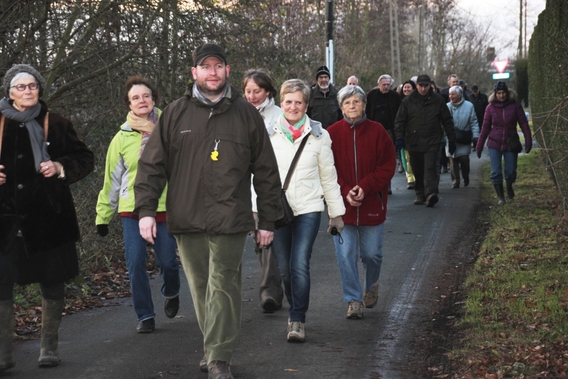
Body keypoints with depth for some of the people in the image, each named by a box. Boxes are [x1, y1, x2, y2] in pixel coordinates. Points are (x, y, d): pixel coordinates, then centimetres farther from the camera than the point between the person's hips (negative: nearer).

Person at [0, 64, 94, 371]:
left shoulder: (55, 124, 2)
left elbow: (85, 159, 7)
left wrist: (60, 167, -11)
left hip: (47, 217, 0)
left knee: (51, 283, 8)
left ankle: (49, 346, 22)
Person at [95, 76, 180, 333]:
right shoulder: (123, 137, 5)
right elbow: (112, 179, 10)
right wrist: (103, 215, 11)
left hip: (165, 207, -1)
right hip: (132, 209, 1)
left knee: (167, 261, 3)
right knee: (135, 263, -3)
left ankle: (171, 294, 36)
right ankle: (145, 316, 11)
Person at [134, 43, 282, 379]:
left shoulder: (246, 114, 6)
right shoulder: (176, 113, 8)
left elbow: (266, 171, 8)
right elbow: (152, 163, 7)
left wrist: (268, 220, 6)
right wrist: (146, 209, -2)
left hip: (229, 220, -2)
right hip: (186, 219, 2)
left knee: (222, 286, -7)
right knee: (200, 289, 9)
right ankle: (216, 349, 22)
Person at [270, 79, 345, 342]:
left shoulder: (318, 135, 4)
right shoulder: (268, 134, 3)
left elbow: (328, 175, 10)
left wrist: (336, 212, 11)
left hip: (308, 209, -1)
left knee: (300, 265, -14)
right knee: (285, 268, 7)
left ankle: (297, 321, -9)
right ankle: (295, 310, 29)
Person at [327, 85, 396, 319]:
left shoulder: (377, 132, -2)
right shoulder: (332, 134, -3)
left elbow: (387, 167, -3)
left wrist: (365, 187, -16)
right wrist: (344, 192, -16)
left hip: (372, 205, 0)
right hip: (342, 206, 0)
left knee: (372, 253, 9)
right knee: (346, 255, -2)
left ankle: (371, 285, 40)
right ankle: (354, 300, 10)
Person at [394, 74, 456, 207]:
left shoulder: (437, 100, 3)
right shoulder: (408, 101, 3)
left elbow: (447, 121, 9)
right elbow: (399, 120, 4)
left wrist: (452, 140, 8)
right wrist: (400, 137, -8)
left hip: (432, 142, -2)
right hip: (413, 141, 2)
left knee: (430, 168, -16)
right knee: (417, 171, 8)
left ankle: (431, 193, -25)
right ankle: (420, 194, 19)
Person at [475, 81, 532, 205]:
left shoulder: (515, 105, -5)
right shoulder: (490, 107, -2)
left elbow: (524, 124, -4)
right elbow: (485, 128, 4)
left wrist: (528, 141, -10)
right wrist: (479, 146, 4)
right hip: (494, 144, 1)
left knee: (511, 172, 4)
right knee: (496, 172, -4)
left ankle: (509, 188, 36)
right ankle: (501, 197, 10)